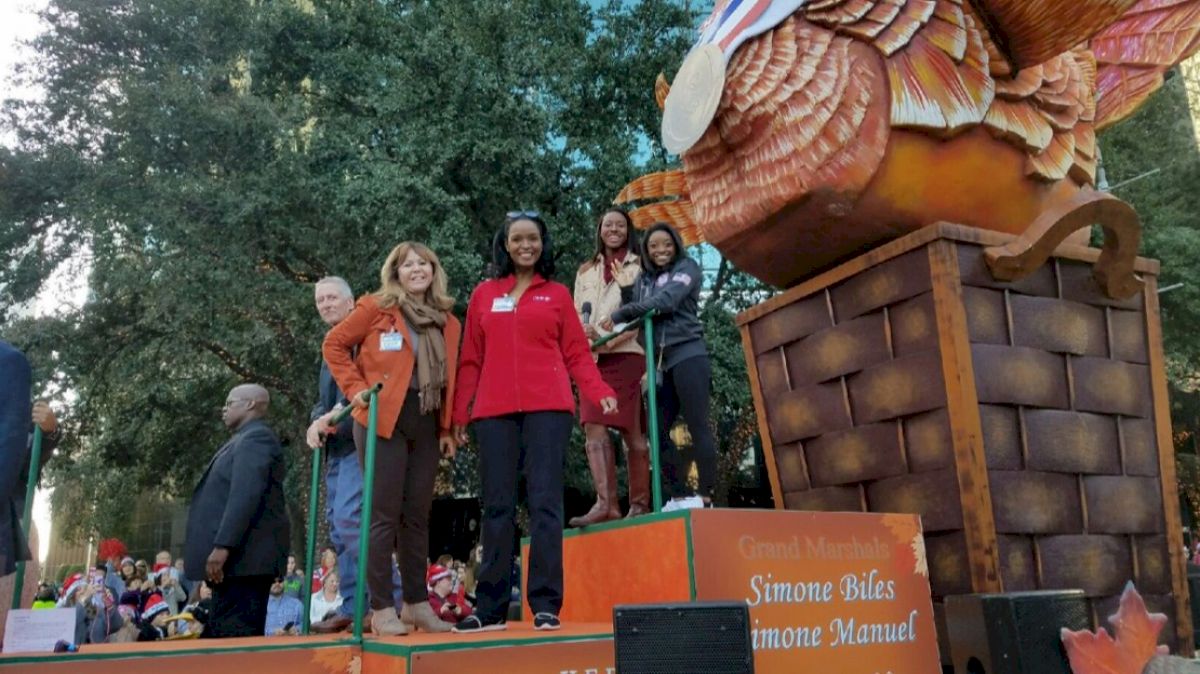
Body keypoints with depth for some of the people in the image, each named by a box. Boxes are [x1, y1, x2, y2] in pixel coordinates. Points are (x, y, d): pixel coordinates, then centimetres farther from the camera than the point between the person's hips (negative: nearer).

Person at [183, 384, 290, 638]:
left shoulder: (255, 437, -9)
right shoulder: (245, 440, 22)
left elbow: (245, 496, -20)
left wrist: (222, 546, -24)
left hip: (242, 557, -10)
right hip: (240, 557, 10)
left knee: (236, 637, -10)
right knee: (225, 635, 11)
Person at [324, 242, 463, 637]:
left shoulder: (447, 322, 13)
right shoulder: (377, 308, -1)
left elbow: (449, 381, 13)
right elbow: (334, 343, 2)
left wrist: (448, 429, 8)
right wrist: (356, 388, -7)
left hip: (427, 425, 5)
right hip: (383, 421, -5)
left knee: (417, 515, 10)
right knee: (385, 514, -2)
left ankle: (416, 603, 20)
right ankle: (381, 608, 6)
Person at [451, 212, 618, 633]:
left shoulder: (557, 294, 12)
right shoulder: (484, 295, 15)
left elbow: (577, 353, 8)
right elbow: (471, 360, 13)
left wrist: (600, 392, -8)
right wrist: (459, 412, 5)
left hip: (548, 408, -1)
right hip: (494, 412, 2)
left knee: (545, 503, -5)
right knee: (497, 507, 3)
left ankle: (546, 605, -1)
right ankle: (491, 608, 8)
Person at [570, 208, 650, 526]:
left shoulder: (638, 267, 8)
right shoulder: (586, 271, 21)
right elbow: (577, 315, 17)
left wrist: (608, 339, -13)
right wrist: (583, 333, -7)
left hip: (626, 354, -4)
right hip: (593, 358, 4)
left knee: (632, 432, -3)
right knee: (594, 429, -10)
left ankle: (639, 504, 3)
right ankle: (605, 503, -16)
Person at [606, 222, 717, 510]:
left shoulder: (687, 268, 4)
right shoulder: (644, 278, 20)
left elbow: (666, 302, -12)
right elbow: (635, 314, 12)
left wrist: (618, 315, -8)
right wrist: (626, 289, -5)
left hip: (688, 355, -6)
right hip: (660, 363, 6)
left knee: (697, 427, -7)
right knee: (658, 432, 1)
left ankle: (706, 499, -7)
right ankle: (681, 496, 8)